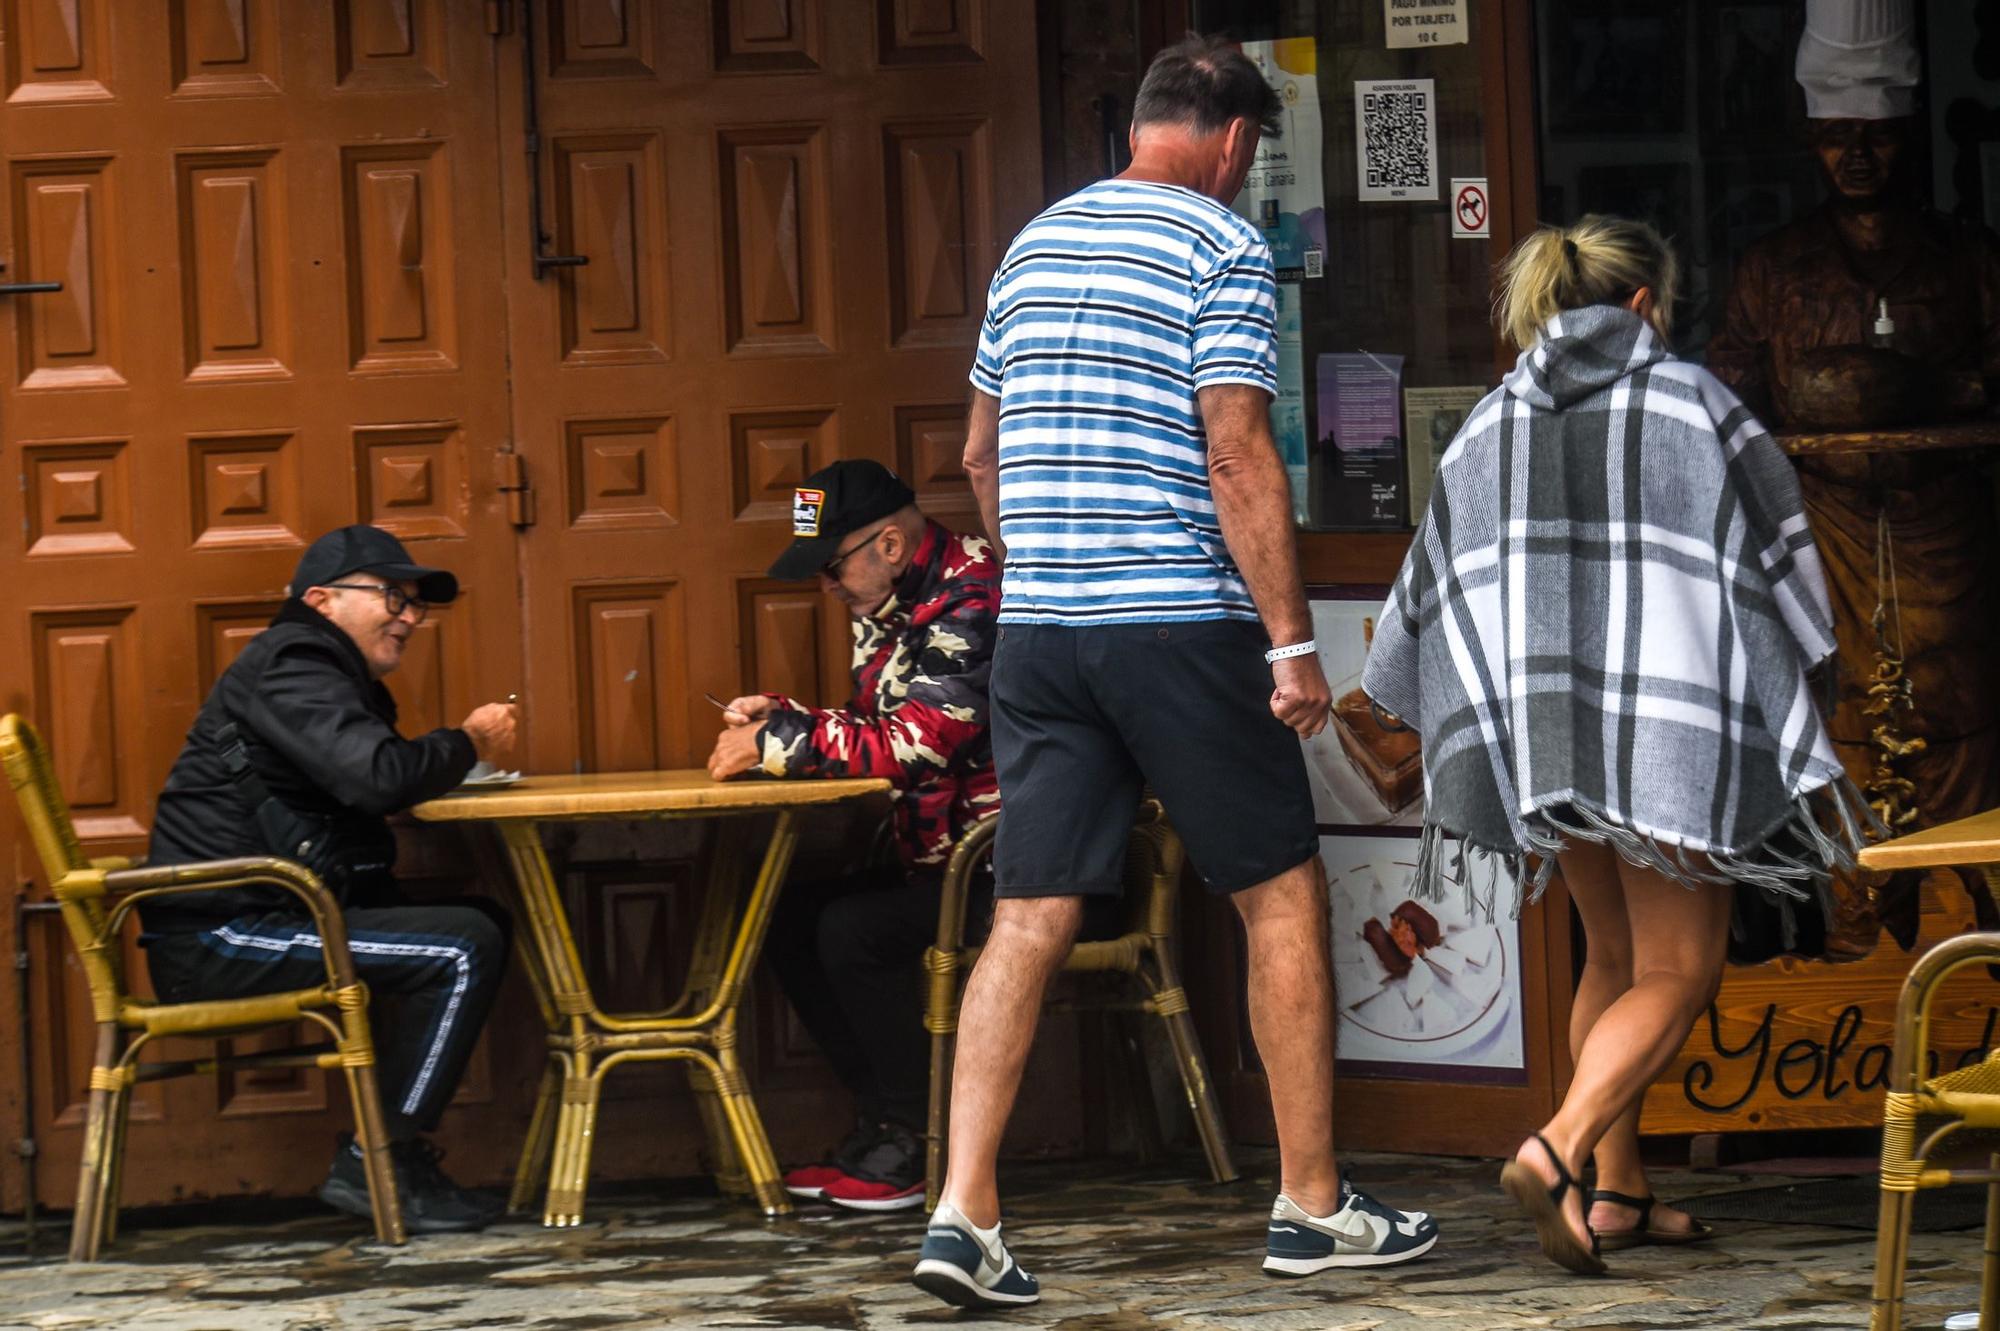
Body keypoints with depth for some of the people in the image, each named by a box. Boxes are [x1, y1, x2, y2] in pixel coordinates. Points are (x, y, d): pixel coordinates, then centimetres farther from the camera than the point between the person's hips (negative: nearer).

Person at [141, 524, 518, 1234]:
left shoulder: (321, 671, 22)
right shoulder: (291, 669, -12)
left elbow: (369, 788, 20)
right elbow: (378, 777, -26)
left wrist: (457, 752, 2)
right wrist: (468, 744, -9)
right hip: (220, 940, -11)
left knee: (481, 921, 13)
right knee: (463, 949, -19)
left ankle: (393, 1148, 10)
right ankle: (372, 1168, -13)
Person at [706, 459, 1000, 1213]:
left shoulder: (970, 604, -19)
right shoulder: (895, 608, 13)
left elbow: (914, 743, -27)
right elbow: (878, 733, 20)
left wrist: (774, 744, -20)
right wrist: (779, 719, 2)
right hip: (938, 854, 11)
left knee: (855, 929, -24)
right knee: (790, 919, 2)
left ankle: (911, 1142, -11)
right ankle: (880, 1127, 5)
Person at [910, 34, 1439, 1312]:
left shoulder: (1036, 243, 15)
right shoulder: (1223, 247, -6)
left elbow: (983, 454, 20)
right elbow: (1239, 456, -14)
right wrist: (1293, 641, -12)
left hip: (1039, 629, 6)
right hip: (1180, 624, -6)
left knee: (1031, 917, 2)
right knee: (1285, 897, 7)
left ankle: (966, 1214, -7)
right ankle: (1314, 1204, 12)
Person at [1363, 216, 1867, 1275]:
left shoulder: (1493, 421, 10)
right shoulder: (1690, 403, -1)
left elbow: (1438, 579, 13)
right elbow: (1775, 546, 5)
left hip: (1541, 725, 5)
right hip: (1671, 728, -5)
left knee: (1613, 957, 19)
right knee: (1678, 971, -1)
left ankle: (1618, 1194, 15)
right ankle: (1557, 1151, -22)